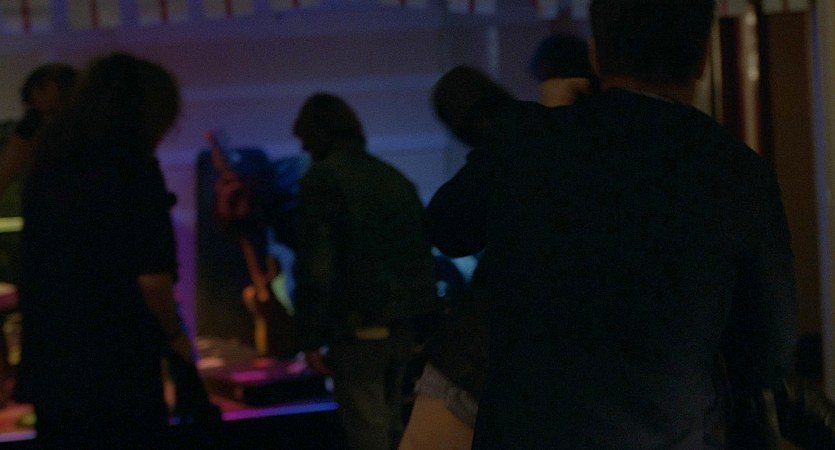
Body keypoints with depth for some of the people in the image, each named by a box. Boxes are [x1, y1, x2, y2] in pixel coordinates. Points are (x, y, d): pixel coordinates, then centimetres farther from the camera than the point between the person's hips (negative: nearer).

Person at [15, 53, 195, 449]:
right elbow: (152, 278, -16)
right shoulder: (134, 168, -12)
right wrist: (175, 335, 0)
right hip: (117, 374, -6)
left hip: (49, 368, 7)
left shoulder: (46, 169, 9)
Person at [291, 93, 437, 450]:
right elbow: (422, 257, 16)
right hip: (400, 326, 7)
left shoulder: (322, 179, -8)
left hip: (359, 329, -7)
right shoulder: (394, 179, 14)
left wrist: (312, 337, -10)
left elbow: (316, 267, -14)